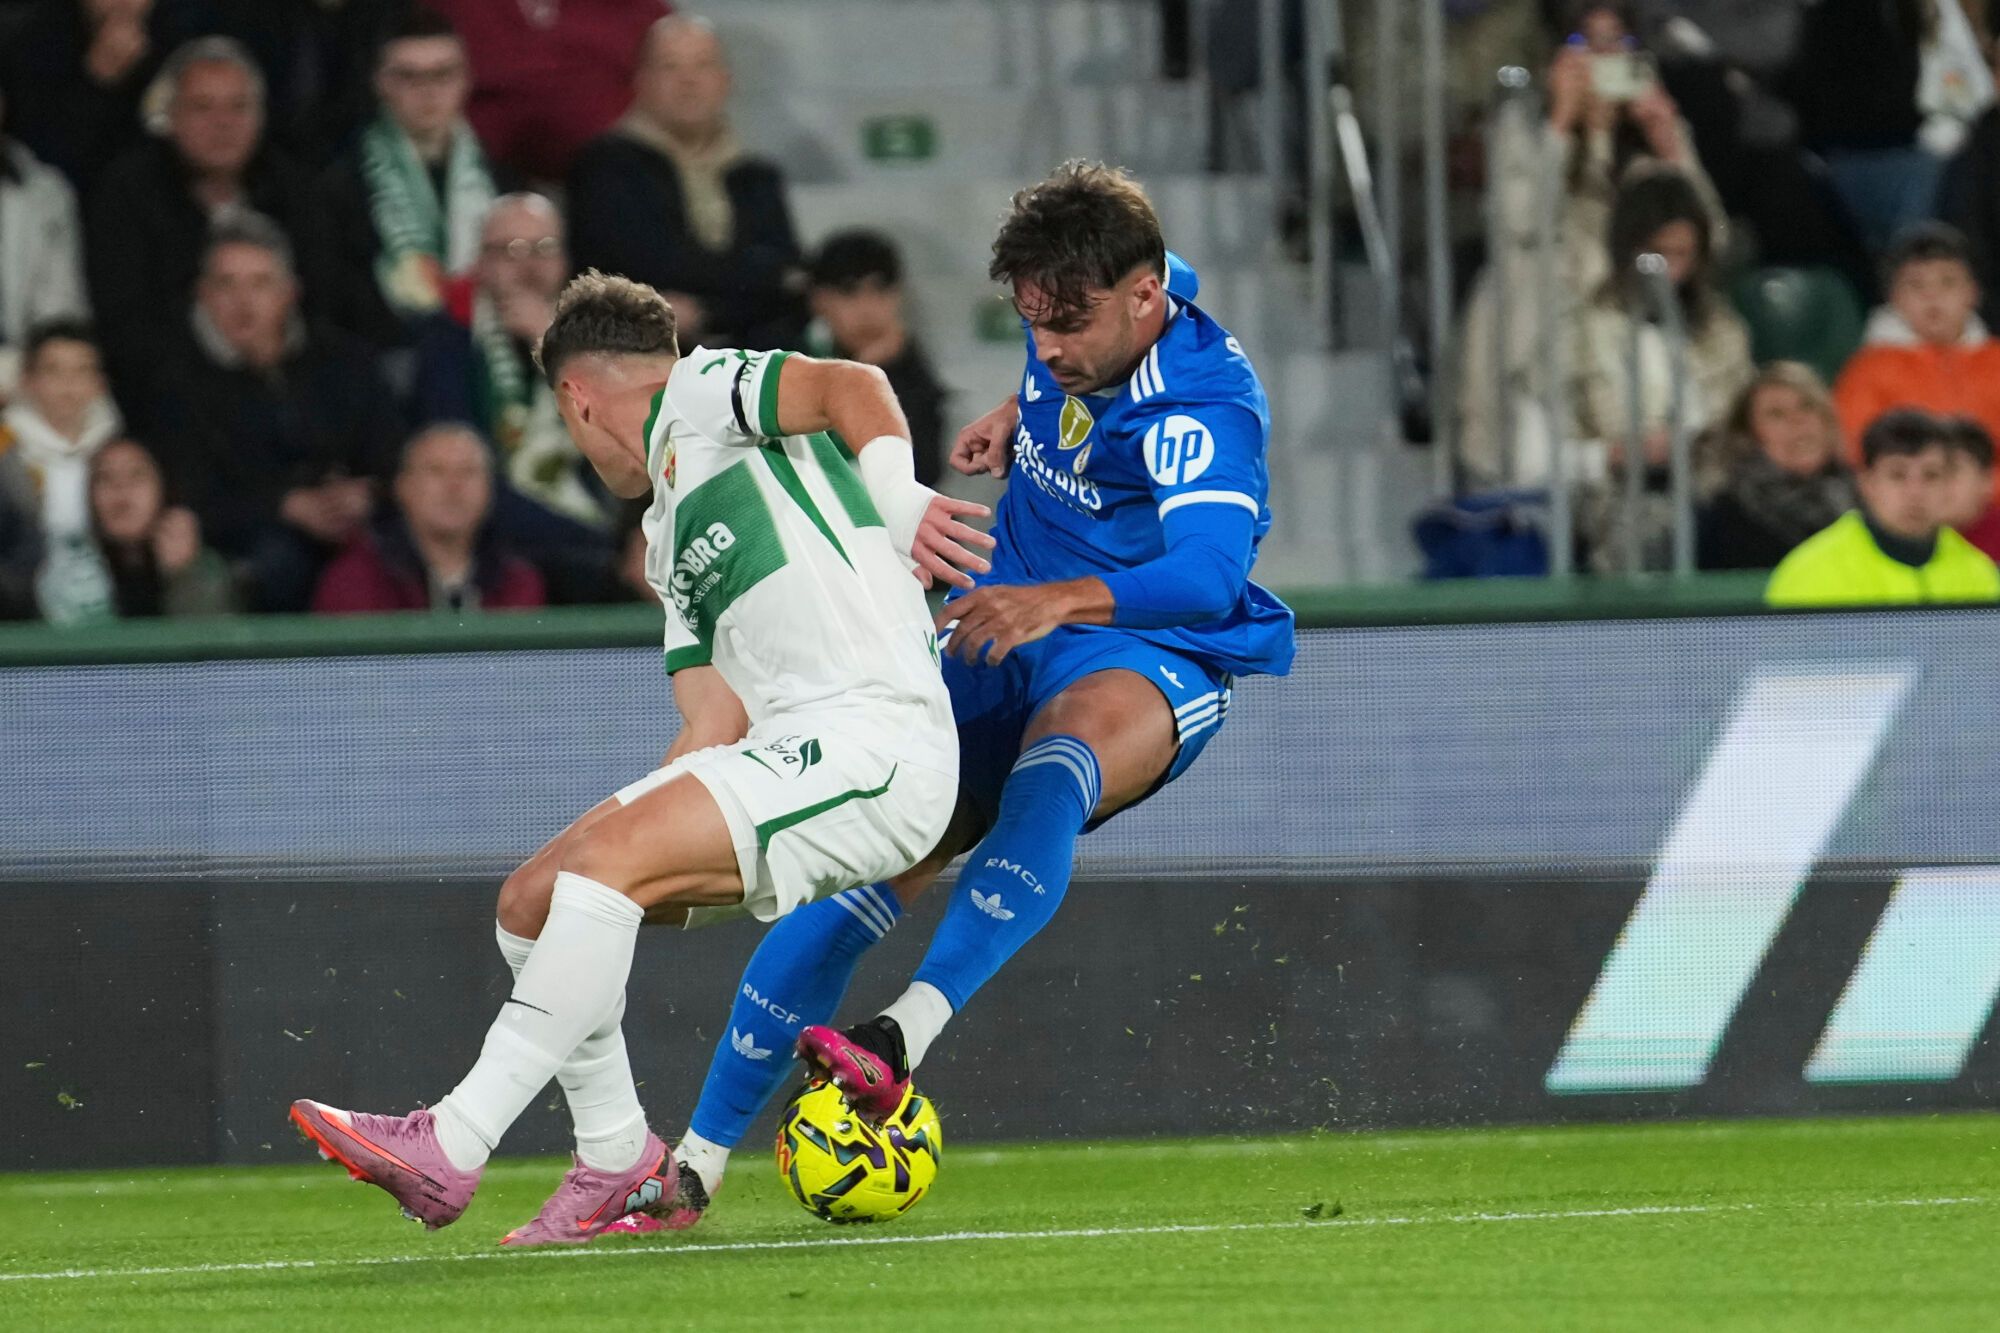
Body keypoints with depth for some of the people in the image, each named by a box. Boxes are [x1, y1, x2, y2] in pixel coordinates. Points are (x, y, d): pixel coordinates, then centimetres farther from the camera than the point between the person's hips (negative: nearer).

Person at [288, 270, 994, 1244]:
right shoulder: (673, 541, 28)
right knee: (535, 899, 6)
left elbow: (855, 387, -13)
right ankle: (619, 1167, 11)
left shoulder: (698, 397, 5)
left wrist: (899, 503, -26)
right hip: (785, 751, 9)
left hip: (870, 735, -9)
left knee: (603, 860, -23)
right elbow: (714, 729, 18)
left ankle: (448, 1151, -26)